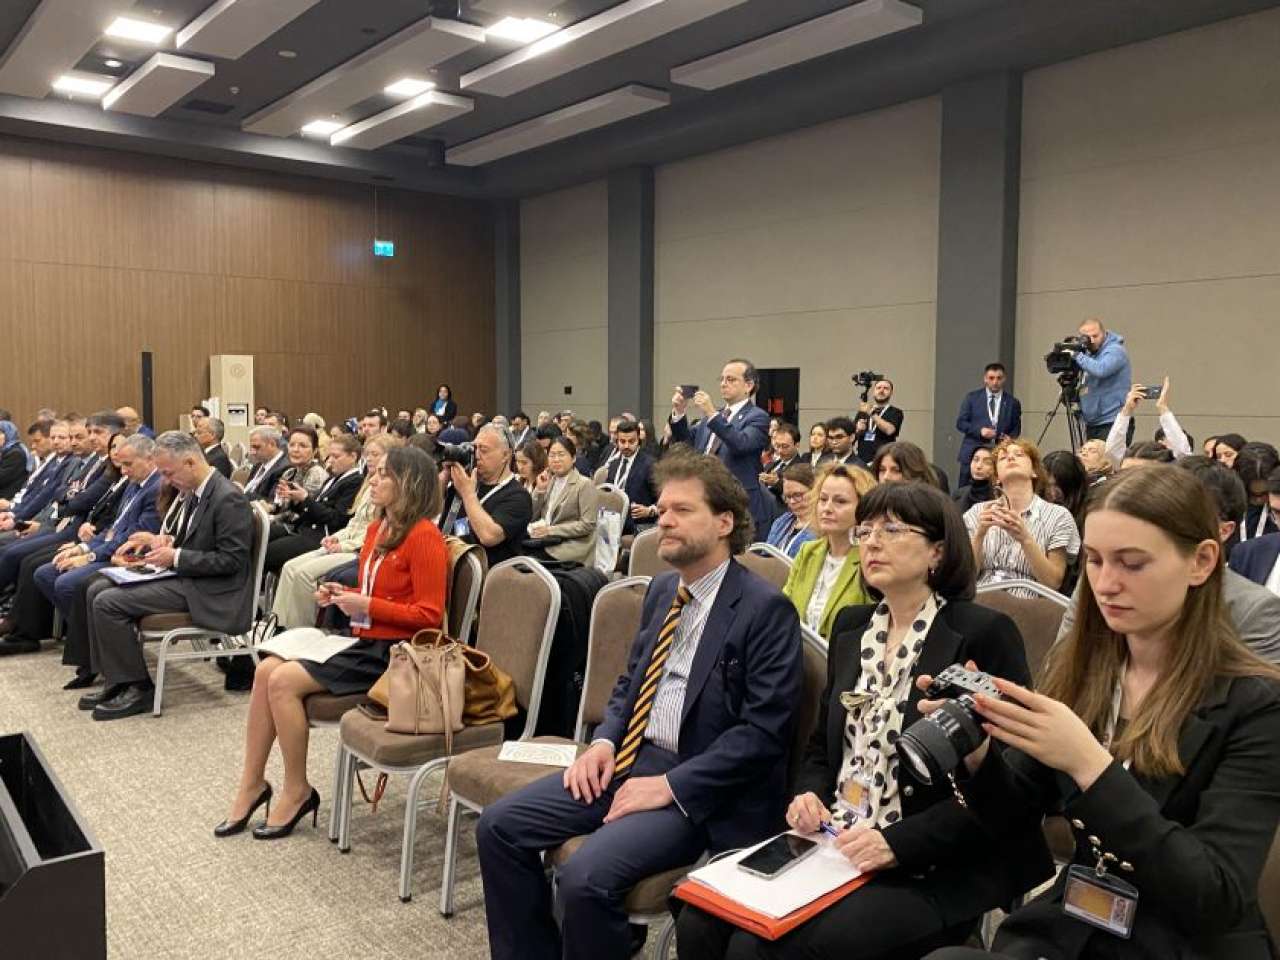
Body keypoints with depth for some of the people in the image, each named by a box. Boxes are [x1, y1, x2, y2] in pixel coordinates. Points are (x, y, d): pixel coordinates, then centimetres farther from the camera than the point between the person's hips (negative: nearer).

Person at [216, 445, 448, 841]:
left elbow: (428, 615, -18)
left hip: (392, 651, -8)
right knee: (266, 670, -10)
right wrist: (342, 595, 3)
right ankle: (252, 784, 1)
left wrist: (366, 606, -19)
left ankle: (297, 791, -1)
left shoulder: (424, 537, -15)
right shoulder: (377, 529, 12)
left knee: (284, 681, -18)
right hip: (363, 639, 8)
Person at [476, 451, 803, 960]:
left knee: (585, 877, -26)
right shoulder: (662, 589, 11)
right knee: (499, 825, -2)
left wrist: (671, 785, -19)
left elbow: (763, 730, -17)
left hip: (699, 787, -8)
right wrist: (603, 741, 2)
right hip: (630, 759, 8)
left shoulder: (766, 608, -13)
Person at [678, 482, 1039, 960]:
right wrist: (809, 796, -2)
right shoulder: (851, 625, 12)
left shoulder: (985, 633, -9)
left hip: (934, 869, -6)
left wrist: (898, 843, -20)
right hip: (834, 844, 6)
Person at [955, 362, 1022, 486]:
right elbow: (960, 422, 3)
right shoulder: (972, 397, 7)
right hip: (973, 453, 0)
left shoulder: (1013, 402, 9)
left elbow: (1016, 428, 12)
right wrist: (979, 431, -12)